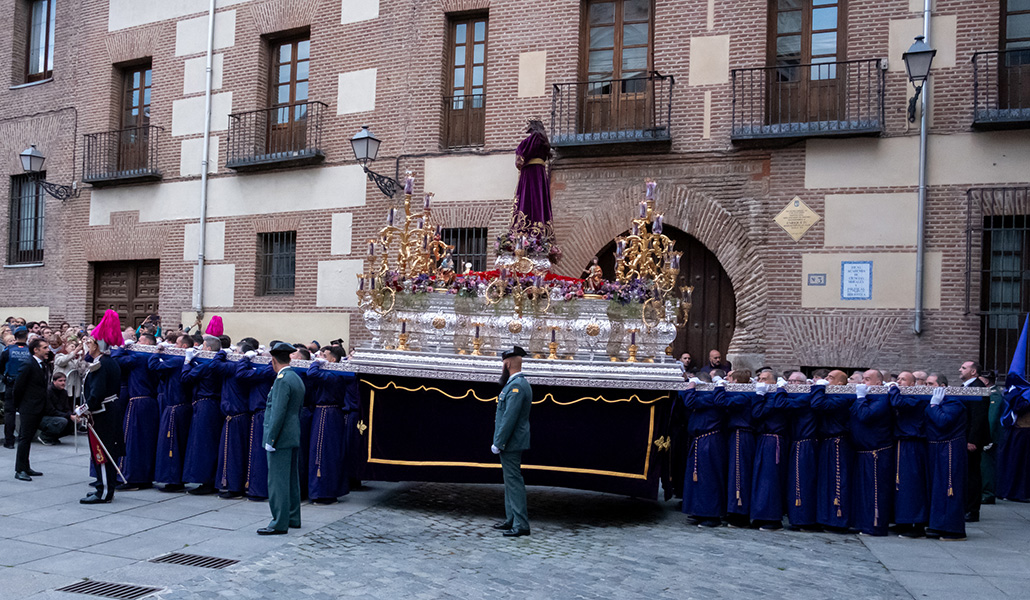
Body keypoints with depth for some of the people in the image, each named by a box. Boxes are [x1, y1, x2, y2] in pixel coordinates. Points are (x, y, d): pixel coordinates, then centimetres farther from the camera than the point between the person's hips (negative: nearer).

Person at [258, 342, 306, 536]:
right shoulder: (297, 379, 13)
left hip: (281, 438, -10)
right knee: (291, 479, 16)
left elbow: (278, 412, -21)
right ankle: (293, 518, 25)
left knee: (277, 480, -5)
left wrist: (270, 439, -18)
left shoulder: (282, 380, -16)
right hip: (293, 437, 10)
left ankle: (279, 523, -2)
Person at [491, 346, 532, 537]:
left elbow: (509, 418, -23)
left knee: (514, 482, -7)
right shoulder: (517, 383, 14)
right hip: (512, 444, 11)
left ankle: (521, 525, -3)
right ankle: (511, 519, 25)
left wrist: (498, 444, -19)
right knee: (511, 481, 16)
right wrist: (500, 442, 19)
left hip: (511, 444, -11)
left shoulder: (516, 386, -19)